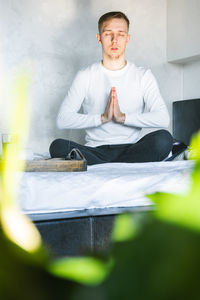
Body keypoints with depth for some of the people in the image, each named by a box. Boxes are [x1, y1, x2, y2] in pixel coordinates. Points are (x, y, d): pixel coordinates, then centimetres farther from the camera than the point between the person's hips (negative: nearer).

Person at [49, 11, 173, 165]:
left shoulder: (144, 76, 9)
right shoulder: (85, 76, 8)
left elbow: (163, 118, -5)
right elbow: (63, 119, -3)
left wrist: (123, 117, -14)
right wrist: (102, 118, -13)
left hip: (131, 149, 1)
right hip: (95, 150, 0)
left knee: (163, 138, -30)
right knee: (58, 146, -29)